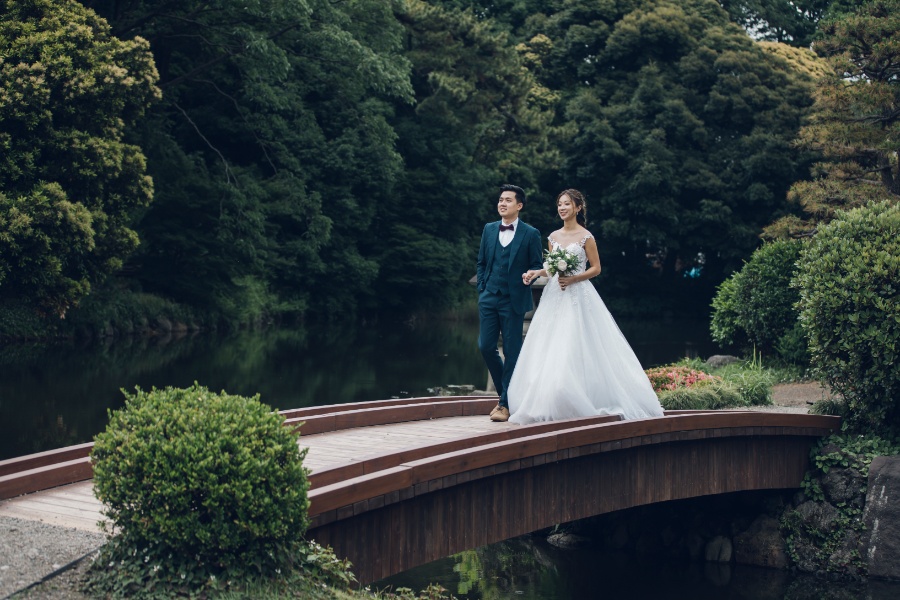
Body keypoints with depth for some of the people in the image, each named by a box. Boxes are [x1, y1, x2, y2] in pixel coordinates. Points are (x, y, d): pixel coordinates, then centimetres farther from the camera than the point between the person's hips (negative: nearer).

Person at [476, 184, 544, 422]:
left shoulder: (531, 234, -1)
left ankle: (506, 403, 6)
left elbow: (536, 265, 4)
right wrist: (482, 288, 8)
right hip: (489, 298, 4)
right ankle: (505, 392, 21)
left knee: (511, 351, -1)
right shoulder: (489, 229, 11)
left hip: (513, 300, -4)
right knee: (486, 346, 0)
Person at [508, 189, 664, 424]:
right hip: (554, 297, 6)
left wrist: (573, 279, -15)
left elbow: (596, 268, -3)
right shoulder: (554, 236, 12)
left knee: (576, 349, -9)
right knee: (549, 350, 0)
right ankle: (548, 404, 3)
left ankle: (581, 403, -3)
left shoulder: (585, 237, -4)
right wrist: (536, 273, -1)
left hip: (577, 296, -5)